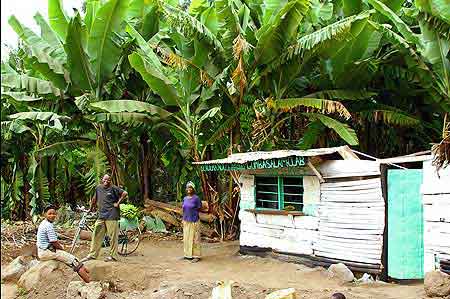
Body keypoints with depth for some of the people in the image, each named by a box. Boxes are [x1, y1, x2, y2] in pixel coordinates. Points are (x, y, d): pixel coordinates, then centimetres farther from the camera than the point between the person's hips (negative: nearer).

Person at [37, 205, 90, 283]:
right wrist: (61, 247, -1)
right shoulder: (49, 225, -20)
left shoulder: (43, 223, 12)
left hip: (42, 251, 10)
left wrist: (60, 245, 13)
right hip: (47, 252, -10)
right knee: (72, 259, -10)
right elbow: (54, 242, -19)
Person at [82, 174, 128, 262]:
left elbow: (125, 193, -9)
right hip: (101, 216, 6)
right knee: (96, 236, 6)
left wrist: (118, 203, -8)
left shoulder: (113, 188, -3)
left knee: (113, 236, -2)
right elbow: (94, 198, 29)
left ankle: (113, 256, 5)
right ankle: (92, 254, 14)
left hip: (112, 216, -6)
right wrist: (91, 207, 31)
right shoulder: (98, 188, 13)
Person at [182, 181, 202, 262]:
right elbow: (183, 210, 15)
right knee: (186, 238, 10)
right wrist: (183, 220, 12)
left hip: (194, 221, -6)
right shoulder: (185, 198, 10)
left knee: (194, 238, -3)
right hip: (186, 221, 6)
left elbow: (199, 208, -4)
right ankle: (188, 254, 20)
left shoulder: (196, 198, -8)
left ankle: (196, 256, 2)